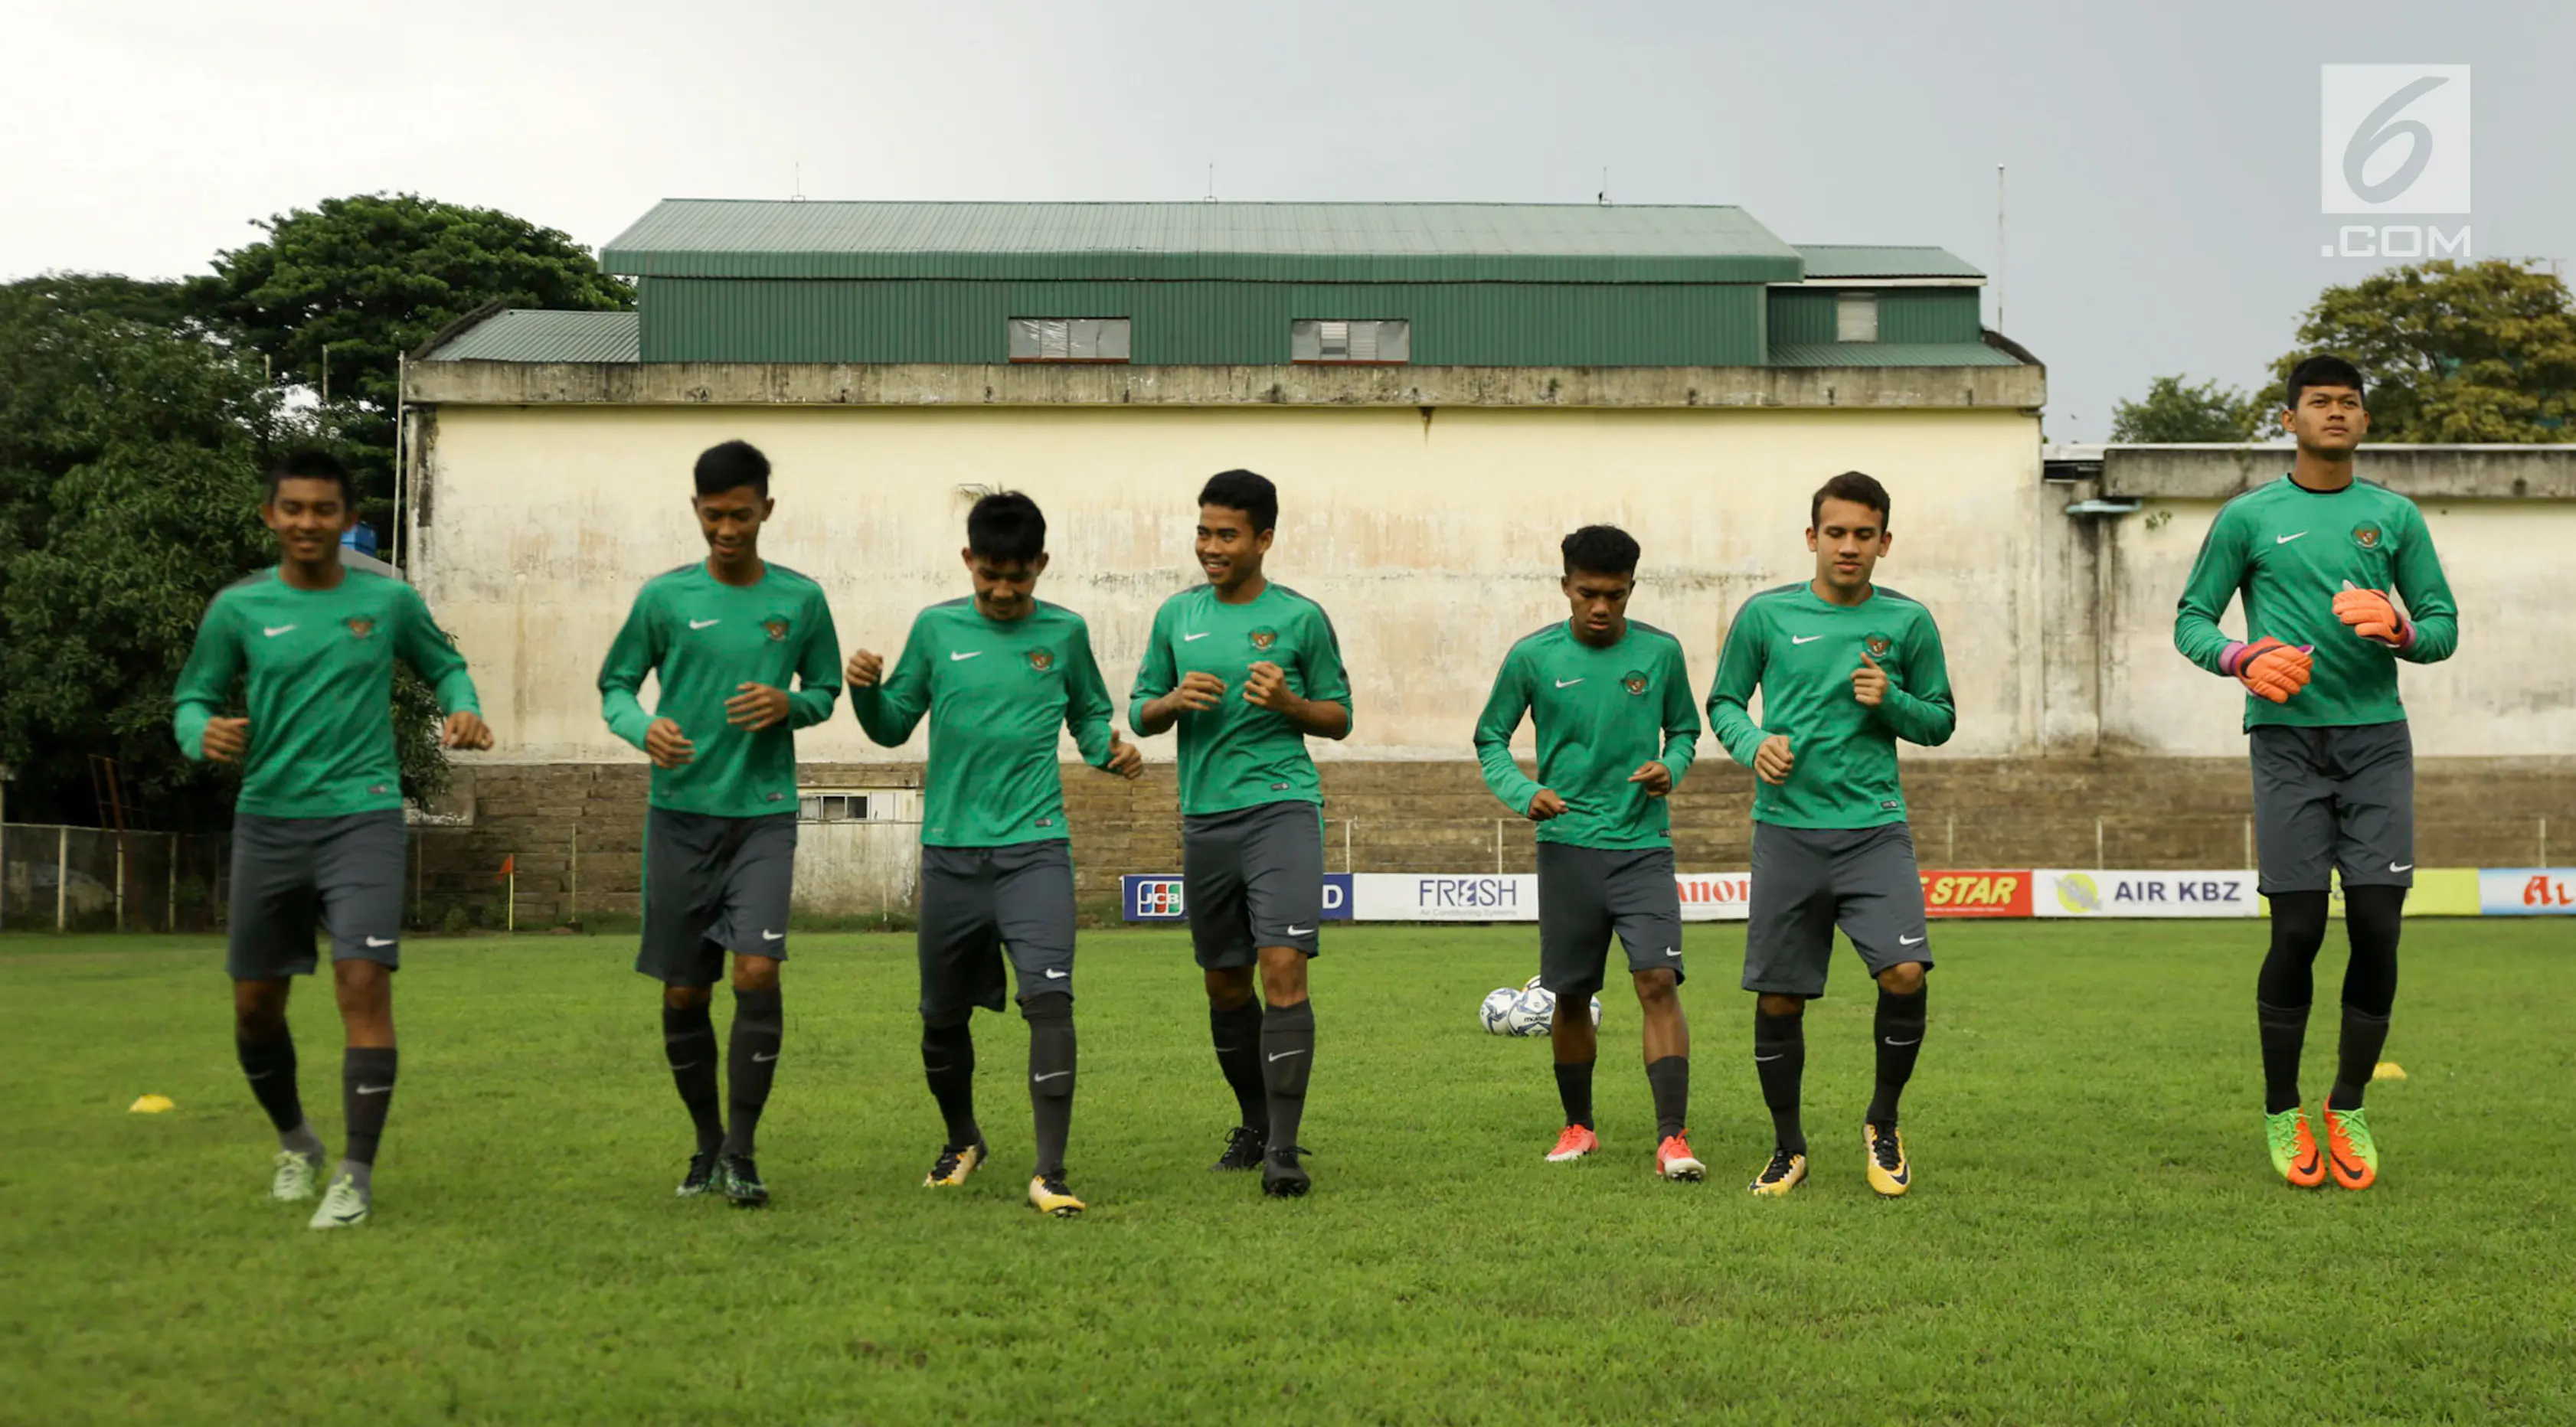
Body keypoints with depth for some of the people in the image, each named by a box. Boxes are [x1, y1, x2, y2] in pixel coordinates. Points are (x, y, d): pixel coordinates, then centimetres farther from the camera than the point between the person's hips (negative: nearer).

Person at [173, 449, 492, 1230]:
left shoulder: (389, 601, 2)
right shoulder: (239, 607, 2)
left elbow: (445, 665, 17)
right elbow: (192, 696, 8)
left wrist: (463, 709, -4)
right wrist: (204, 733, -15)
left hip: (362, 816, -2)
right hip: (268, 820, 2)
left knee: (364, 985, -15)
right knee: (256, 1004, 9)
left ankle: (357, 1175, -7)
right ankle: (294, 1142, 35)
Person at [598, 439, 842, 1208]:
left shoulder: (801, 599, 3)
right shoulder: (665, 597, 1)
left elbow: (826, 689, 14)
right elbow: (614, 684, 8)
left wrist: (791, 705, -9)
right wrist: (643, 727, -13)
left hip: (765, 813, -1)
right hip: (681, 813, 1)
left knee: (757, 974, -15)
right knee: (684, 992, 6)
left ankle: (743, 1152, -5)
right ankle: (707, 1145, 24)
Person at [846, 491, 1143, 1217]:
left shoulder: (1065, 632, 4)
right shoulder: (936, 628, 4)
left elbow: (1090, 716, 15)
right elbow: (894, 726, 10)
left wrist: (1112, 749, -6)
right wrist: (867, 689, -10)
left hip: (1035, 848, -2)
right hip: (951, 850, 2)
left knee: (1049, 998, -18)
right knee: (943, 1015, 13)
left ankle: (1050, 1172, -16)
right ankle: (961, 1140, 39)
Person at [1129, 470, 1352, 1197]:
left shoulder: (1300, 618, 1)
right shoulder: (1177, 615, 11)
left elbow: (1339, 719, 7)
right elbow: (1139, 713, 15)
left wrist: (1288, 702, -12)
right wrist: (1175, 701, -6)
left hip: (1283, 808, -4)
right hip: (1206, 817, 4)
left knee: (1283, 968, -16)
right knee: (1225, 985, 11)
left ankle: (1284, 1147, -14)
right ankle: (1254, 1124, 28)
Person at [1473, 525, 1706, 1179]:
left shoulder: (1661, 652, 2)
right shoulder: (1532, 657, -1)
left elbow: (1684, 730, 15)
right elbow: (1490, 739, 7)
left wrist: (1670, 766, -7)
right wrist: (1525, 793, -11)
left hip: (1644, 846, 0)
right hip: (1567, 848, 0)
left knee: (1658, 981, -15)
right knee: (1571, 996, 10)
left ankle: (1672, 1138, -15)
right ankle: (1578, 1126, 28)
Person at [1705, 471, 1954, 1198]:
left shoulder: (1908, 622, 5)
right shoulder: (1766, 615, 3)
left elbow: (1941, 721, 13)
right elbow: (1723, 701, 12)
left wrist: (1890, 702, -7)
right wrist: (1753, 744, -9)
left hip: (1875, 830, 0)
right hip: (1786, 830, 0)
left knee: (1905, 974, -17)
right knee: (1778, 1000, 3)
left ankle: (1882, 1125, 9)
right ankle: (1788, 1146, 24)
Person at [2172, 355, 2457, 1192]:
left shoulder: (2395, 516, 11)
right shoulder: (2248, 517, 5)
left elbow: (2444, 627, 12)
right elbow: (2190, 620, 7)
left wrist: (2399, 629, -11)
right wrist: (2243, 659, -13)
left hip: (2376, 737, 2)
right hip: (2287, 739, -2)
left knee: (2377, 928, -3)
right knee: (2297, 933, -4)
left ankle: (2348, 1111, 14)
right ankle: (2282, 1113, 12)